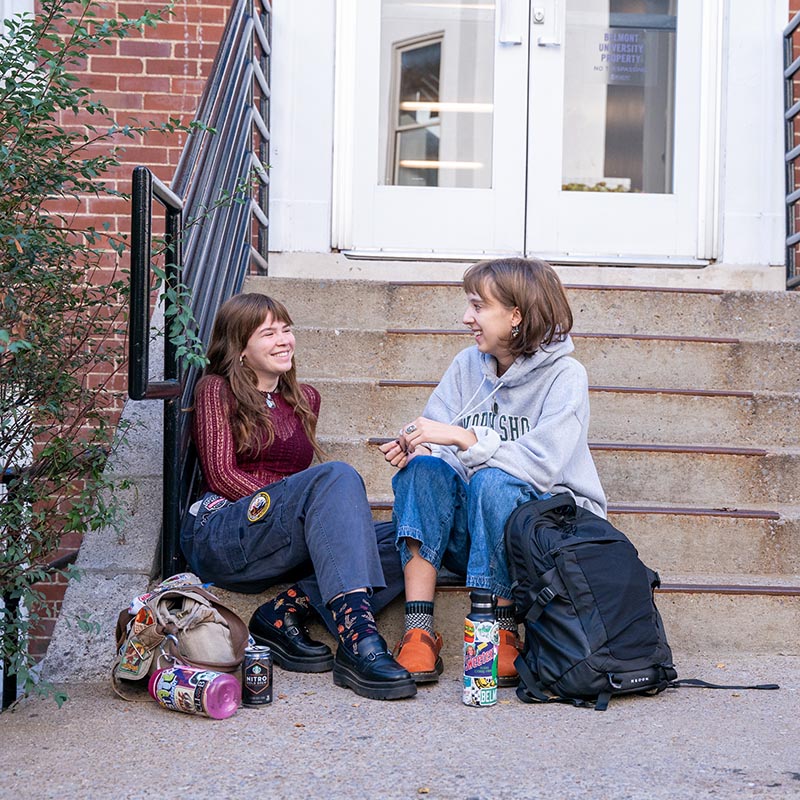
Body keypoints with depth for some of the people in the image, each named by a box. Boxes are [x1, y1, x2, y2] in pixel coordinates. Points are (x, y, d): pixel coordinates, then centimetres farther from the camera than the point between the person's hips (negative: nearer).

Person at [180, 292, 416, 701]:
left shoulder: (305, 399, 24)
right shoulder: (217, 390, 8)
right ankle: (358, 637, -46)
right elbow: (221, 475, -3)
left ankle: (286, 612, -24)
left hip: (277, 548, 6)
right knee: (338, 476, -31)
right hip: (219, 538, -6)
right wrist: (287, 506, -14)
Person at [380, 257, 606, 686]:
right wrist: (414, 448, -21)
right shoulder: (468, 364, 7)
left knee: (491, 482, -34)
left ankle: (503, 635, -21)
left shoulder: (564, 376, -10)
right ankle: (418, 631, -27)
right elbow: (435, 444, 2)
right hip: (467, 532, 5)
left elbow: (542, 465, -23)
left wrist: (462, 437, -26)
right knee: (423, 467, -23)